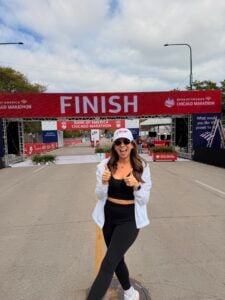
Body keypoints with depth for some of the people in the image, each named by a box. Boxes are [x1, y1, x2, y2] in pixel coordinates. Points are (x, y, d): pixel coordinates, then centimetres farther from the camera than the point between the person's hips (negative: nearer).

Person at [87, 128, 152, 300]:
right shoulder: (106, 165, -7)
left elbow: (144, 200, -7)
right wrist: (103, 182, -23)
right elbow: (100, 196, -3)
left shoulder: (142, 167, -10)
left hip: (129, 219, -3)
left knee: (108, 263, -9)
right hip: (108, 217, 4)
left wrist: (136, 186, -26)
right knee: (117, 259, 22)